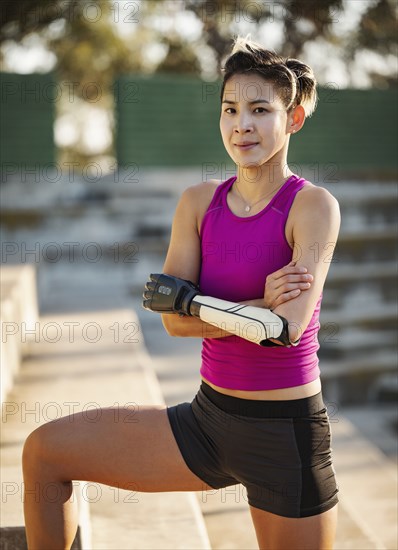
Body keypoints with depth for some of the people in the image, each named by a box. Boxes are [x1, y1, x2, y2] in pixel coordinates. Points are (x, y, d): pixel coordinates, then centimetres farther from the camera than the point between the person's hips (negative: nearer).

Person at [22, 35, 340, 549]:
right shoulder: (198, 202, 2)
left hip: (285, 433, -4)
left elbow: (287, 328, -24)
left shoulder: (313, 206, -12)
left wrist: (185, 296, -15)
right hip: (208, 417, 5)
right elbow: (174, 321, -7)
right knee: (44, 451, 4)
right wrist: (258, 306, -19)